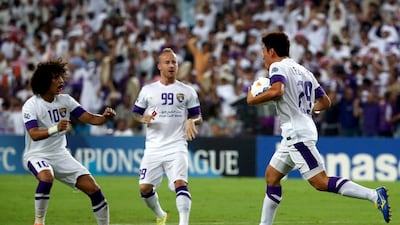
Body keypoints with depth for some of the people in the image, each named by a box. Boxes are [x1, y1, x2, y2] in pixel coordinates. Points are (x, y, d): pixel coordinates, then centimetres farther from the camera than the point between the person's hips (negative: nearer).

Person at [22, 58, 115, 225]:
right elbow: (34, 135, -27)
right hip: (37, 154, -5)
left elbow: (90, 118, -1)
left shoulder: (65, 100, 0)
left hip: (60, 155, 5)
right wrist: (55, 129, -44)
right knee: (47, 177, -38)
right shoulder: (31, 105, -15)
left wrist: (105, 117, -23)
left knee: (93, 188, -4)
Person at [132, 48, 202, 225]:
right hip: (153, 148, 2)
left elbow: (198, 117, 9)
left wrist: (192, 121, -14)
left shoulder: (188, 91, 6)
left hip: (176, 146, -2)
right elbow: (135, 113, 14)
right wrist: (144, 119, -9)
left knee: (180, 183, -22)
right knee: (145, 187, 2)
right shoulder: (148, 90, 8)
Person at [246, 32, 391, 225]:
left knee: (321, 182, -15)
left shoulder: (277, 66, -5)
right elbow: (325, 102, 22)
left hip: (297, 134, -10)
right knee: (271, 176, 17)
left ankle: (374, 195, -23)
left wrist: (252, 100, -12)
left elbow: (276, 91, -27)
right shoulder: (302, 70, 20)